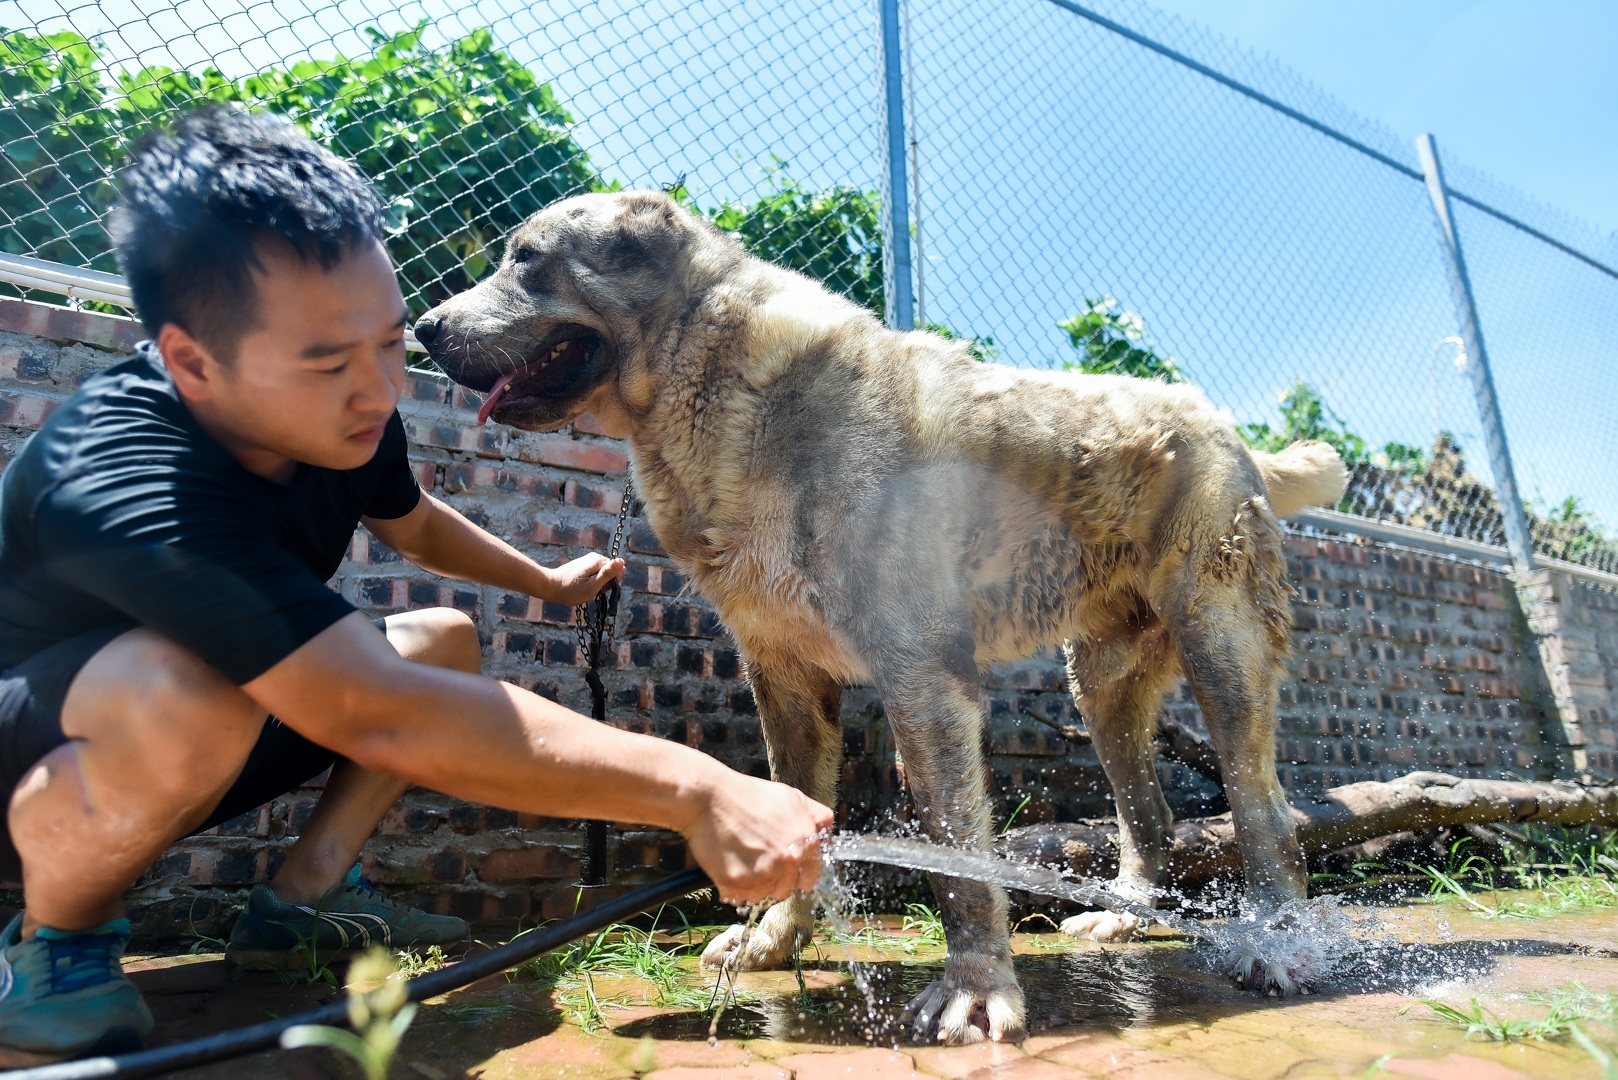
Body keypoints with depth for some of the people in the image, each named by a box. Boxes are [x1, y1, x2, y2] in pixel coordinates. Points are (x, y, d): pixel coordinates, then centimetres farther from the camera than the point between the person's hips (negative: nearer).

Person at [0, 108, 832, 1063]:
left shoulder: (343, 416, -15)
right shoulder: (122, 488, -39)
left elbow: (414, 522, 10)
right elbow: (385, 717, -46)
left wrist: (546, 580, 19)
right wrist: (695, 790, -47)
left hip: (196, 735, 8)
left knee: (446, 639, 3)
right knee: (189, 686, -39)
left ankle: (306, 891, -1)